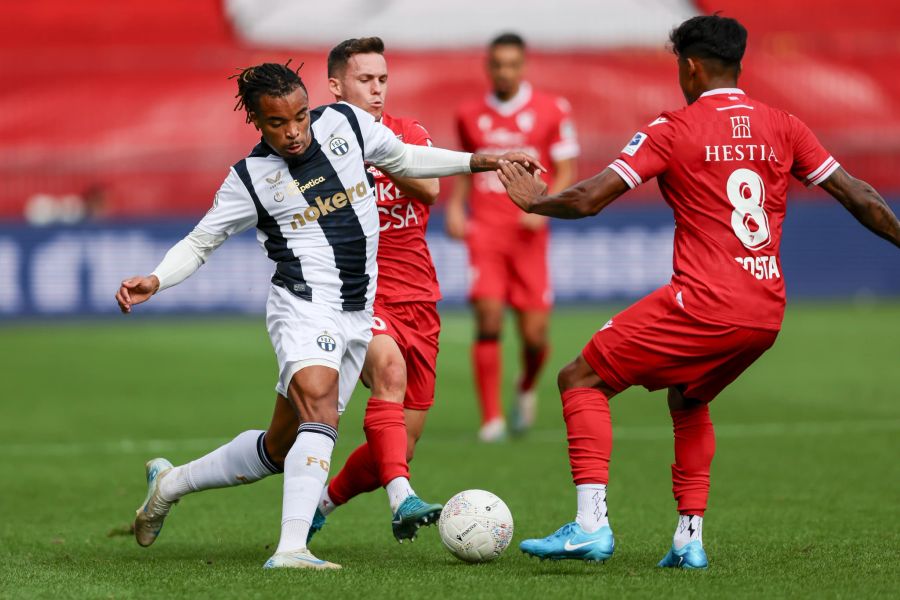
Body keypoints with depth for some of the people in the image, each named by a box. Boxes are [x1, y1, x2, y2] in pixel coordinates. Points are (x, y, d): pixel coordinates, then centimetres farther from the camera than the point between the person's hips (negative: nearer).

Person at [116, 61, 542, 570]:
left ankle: (170, 482, 29)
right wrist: (155, 281, -15)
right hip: (303, 307, -5)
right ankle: (291, 548, -35)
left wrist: (477, 161, 13)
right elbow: (199, 244, 3)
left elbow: (403, 159, 19)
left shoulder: (344, 123, 2)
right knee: (321, 416, -30)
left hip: (356, 315, 5)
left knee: (281, 448, 10)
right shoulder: (250, 179, -7)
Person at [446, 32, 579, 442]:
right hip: (485, 229, 1)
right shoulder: (469, 115, 9)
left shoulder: (551, 111, 1)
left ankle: (527, 388, 32)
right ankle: (491, 418, -9)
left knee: (534, 334, -3)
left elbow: (566, 172, 3)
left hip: (528, 233, -1)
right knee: (488, 319, -16)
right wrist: (454, 208, 6)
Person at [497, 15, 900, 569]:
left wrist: (536, 202, 13)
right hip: (767, 314, 6)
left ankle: (591, 524, -11)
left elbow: (587, 200, -5)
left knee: (582, 380, 4)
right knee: (687, 399, 30)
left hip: (704, 305, -6)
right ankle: (690, 538, 20)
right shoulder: (783, 127, 10)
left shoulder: (674, 130, -3)